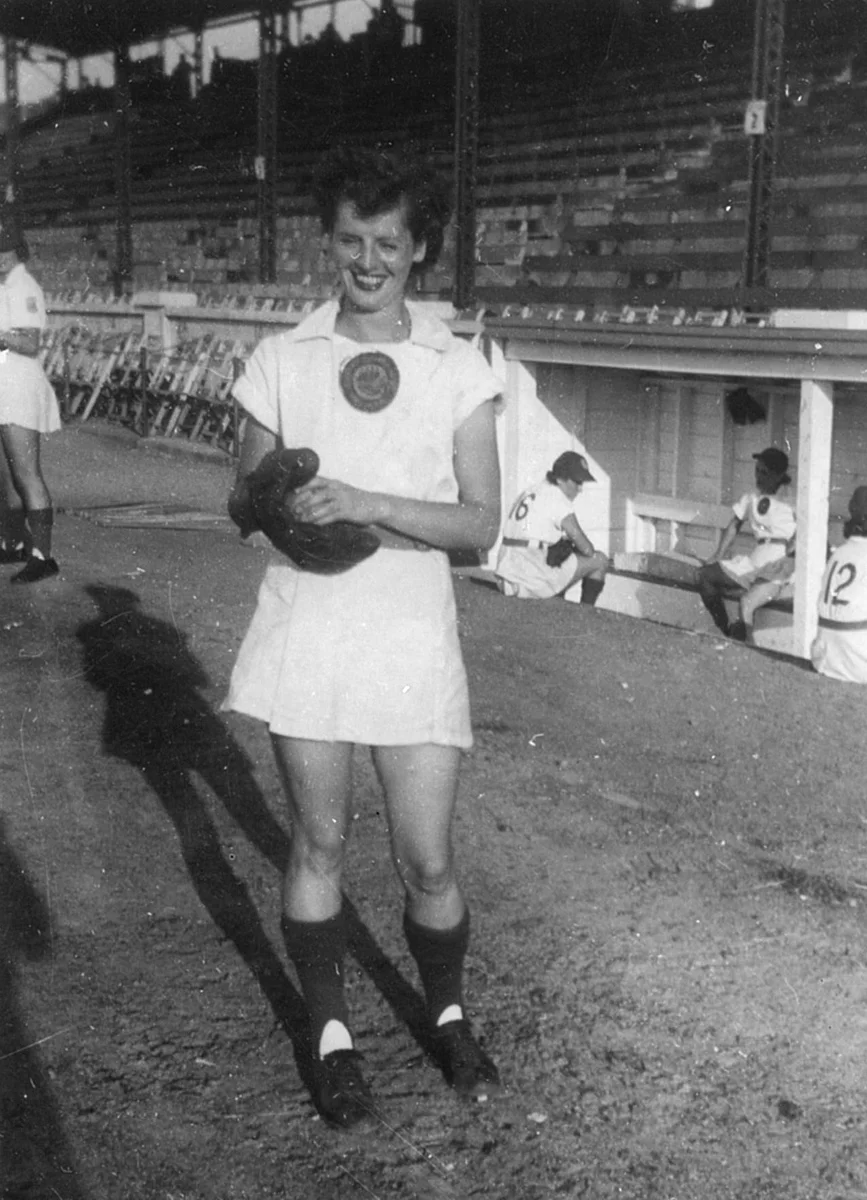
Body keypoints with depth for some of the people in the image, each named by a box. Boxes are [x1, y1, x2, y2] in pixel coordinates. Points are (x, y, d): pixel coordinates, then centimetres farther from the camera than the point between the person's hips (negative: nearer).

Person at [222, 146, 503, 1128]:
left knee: (427, 862, 4)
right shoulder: (281, 360, 3)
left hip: (412, 633, 0)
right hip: (305, 629, 1)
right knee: (319, 843, 10)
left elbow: (480, 524, -6)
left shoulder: (459, 369, -1)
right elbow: (242, 502, 8)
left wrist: (368, 503, -20)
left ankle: (448, 1017, 32)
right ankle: (331, 1035, 29)